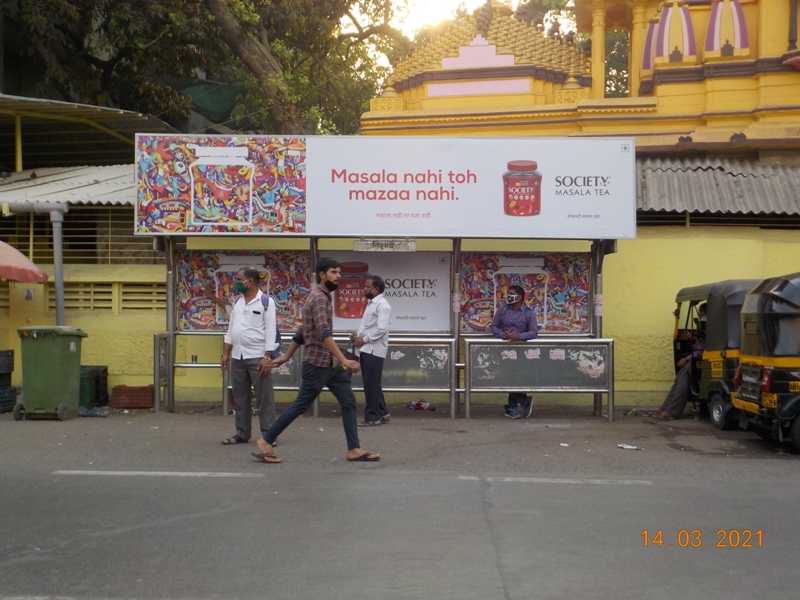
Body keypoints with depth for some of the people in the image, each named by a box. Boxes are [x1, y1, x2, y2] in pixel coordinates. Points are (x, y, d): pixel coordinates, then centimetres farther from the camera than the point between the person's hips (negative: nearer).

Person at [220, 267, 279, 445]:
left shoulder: (266, 302, -6)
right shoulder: (237, 302, 13)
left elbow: (270, 332, -10)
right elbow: (231, 329, 18)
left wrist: (266, 357, -16)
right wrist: (226, 353, 13)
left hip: (257, 357, -7)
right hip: (237, 357, 7)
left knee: (264, 398, -2)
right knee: (240, 398, 11)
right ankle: (242, 434, 19)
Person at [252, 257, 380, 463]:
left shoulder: (323, 297, 16)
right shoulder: (319, 298, -16)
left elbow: (301, 332, 21)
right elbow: (324, 334, -28)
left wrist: (286, 357, 24)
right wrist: (344, 360, -33)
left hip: (330, 363, 9)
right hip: (317, 363, -9)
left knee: (348, 402, 5)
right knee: (301, 405, -2)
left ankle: (354, 449, 7)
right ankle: (265, 442, 9)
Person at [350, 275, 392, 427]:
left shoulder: (382, 305, -13)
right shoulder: (371, 303, 18)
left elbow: (382, 329, -21)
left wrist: (364, 339, -16)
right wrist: (357, 334, 7)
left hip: (374, 350, -10)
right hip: (366, 349, 10)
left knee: (372, 385, -4)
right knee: (371, 384, 13)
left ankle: (373, 417, 3)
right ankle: (382, 413, 22)